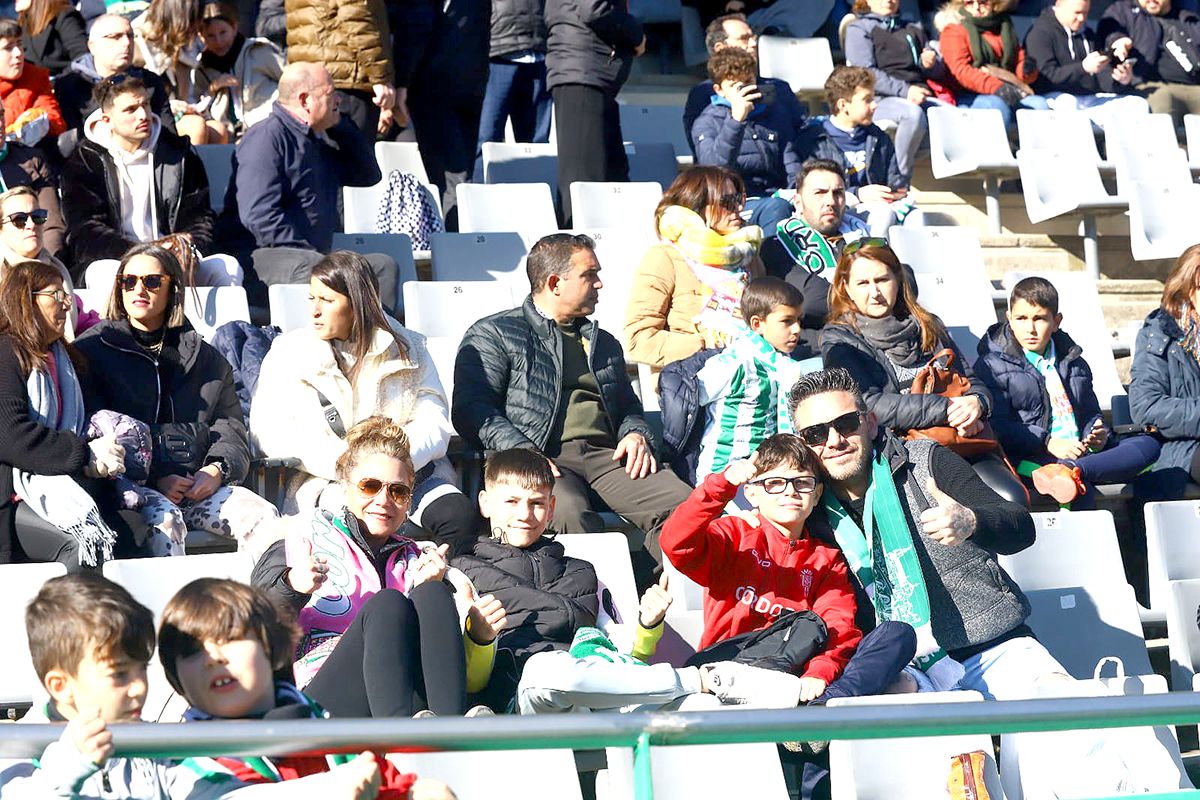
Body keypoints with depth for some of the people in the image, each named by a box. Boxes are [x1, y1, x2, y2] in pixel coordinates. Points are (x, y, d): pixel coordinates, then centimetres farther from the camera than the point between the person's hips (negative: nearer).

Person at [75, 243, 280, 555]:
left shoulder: (206, 359, 23)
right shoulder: (92, 350, 11)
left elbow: (231, 429, 16)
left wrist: (218, 468, -8)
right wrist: (155, 478, -13)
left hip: (200, 484, 3)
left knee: (264, 516, -24)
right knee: (164, 520, -37)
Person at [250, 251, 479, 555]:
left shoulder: (407, 350, 12)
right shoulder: (288, 354, 8)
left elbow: (434, 424, 3)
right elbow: (270, 433, -3)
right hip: (325, 485, -2)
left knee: (461, 517, -28)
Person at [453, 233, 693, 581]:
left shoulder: (604, 343, 33)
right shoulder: (493, 335, 13)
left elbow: (628, 406, 35)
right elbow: (472, 410, 1)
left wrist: (636, 435, 9)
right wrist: (522, 451, -16)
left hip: (607, 455, 5)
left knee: (682, 503, -26)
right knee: (568, 511, -40)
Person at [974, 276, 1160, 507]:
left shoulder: (1075, 364, 25)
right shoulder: (992, 366, 6)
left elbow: (1090, 413, 32)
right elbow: (998, 427, -6)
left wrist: (1098, 434, 6)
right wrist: (1047, 443, -18)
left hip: (1083, 452, 6)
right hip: (1033, 458, -6)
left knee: (1148, 444, -21)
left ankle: (1071, 471, -43)